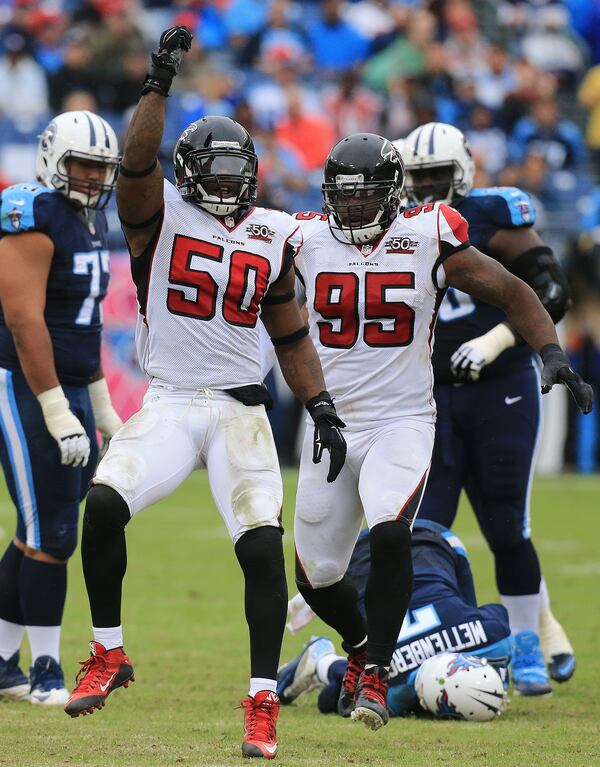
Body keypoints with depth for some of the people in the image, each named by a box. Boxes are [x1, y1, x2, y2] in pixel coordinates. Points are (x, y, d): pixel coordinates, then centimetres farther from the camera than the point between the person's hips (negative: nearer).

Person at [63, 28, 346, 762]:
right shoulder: (160, 216, 3)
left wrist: (321, 409, 10)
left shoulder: (271, 238, 11)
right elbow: (136, 163, -19)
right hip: (167, 404, -2)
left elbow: (291, 335, 18)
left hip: (241, 411, 2)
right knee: (104, 504, -23)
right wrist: (159, 84, -27)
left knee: (263, 548, -13)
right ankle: (108, 655, -2)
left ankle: (263, 703, -1)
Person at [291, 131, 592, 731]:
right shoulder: (307, 241, -2)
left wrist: (552, 354, -13)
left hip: (402, 423, -3)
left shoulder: (428, 240, -7)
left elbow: (511, 293, -1)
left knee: (390, 534, -28)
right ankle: (360, 645, 40)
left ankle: (375, 674, -13)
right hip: (330, 427, 3)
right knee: (315, 575, 7)